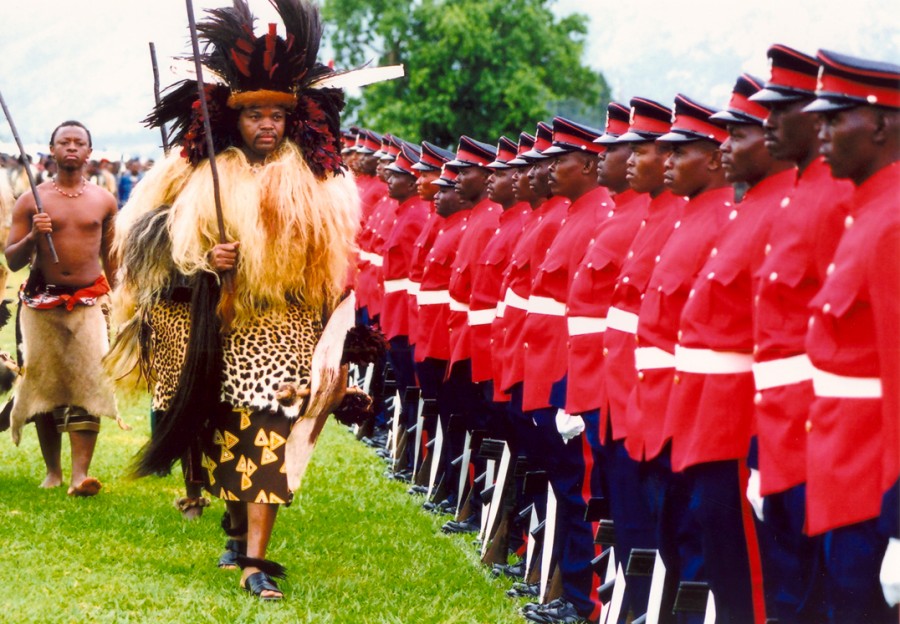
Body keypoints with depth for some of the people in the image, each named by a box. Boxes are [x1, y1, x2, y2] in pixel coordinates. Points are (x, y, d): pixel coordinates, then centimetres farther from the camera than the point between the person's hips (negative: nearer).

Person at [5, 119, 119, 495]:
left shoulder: (103, 201, 9)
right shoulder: (32, 201, 3)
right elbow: (12, 261, 2)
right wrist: (33, 236, -16)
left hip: (89, 302, 0)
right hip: (42, 303, 0)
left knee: (88, 381, -12)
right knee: (44, 384, 2)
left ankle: (80, 474, -18)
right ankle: (52, 470, 16)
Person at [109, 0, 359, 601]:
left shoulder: (314, 181, 3)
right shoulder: (204, 176, 1)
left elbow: (334, 267, 6)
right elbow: (162, 246, 2)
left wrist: (334, 346, 0)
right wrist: (204, 261, -17)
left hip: (284, 331, -1)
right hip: (221, 330, 1)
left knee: (266, 437, -8)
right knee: (226, 434, 8)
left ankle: (255, 558, -8)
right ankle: (240, 526, 29)